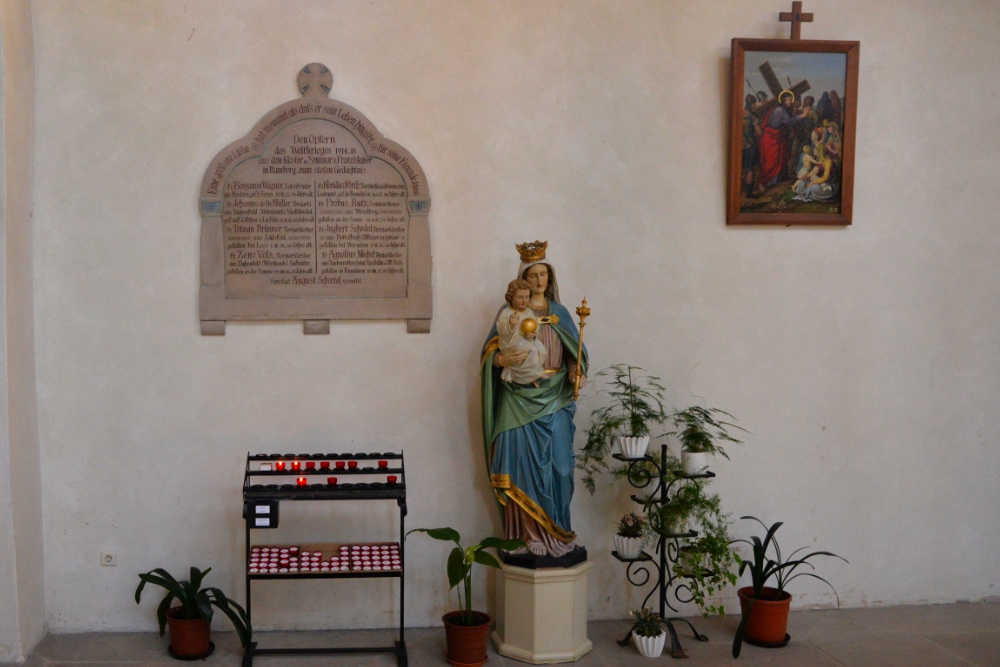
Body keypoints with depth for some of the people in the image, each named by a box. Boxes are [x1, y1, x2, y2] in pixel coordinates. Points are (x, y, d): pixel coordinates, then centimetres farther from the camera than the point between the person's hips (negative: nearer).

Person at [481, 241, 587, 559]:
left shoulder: (559, 313, 13)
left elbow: (575, 354, 13)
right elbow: (490, 353, 0)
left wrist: (575, 372, -8)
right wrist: (503, 360, -22)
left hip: (554, 401, 2)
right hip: (520, 399, -2)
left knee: (557, 466, -1)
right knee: (523, 464, -5)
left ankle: (556, 532, 10)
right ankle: (526, 534, 3)